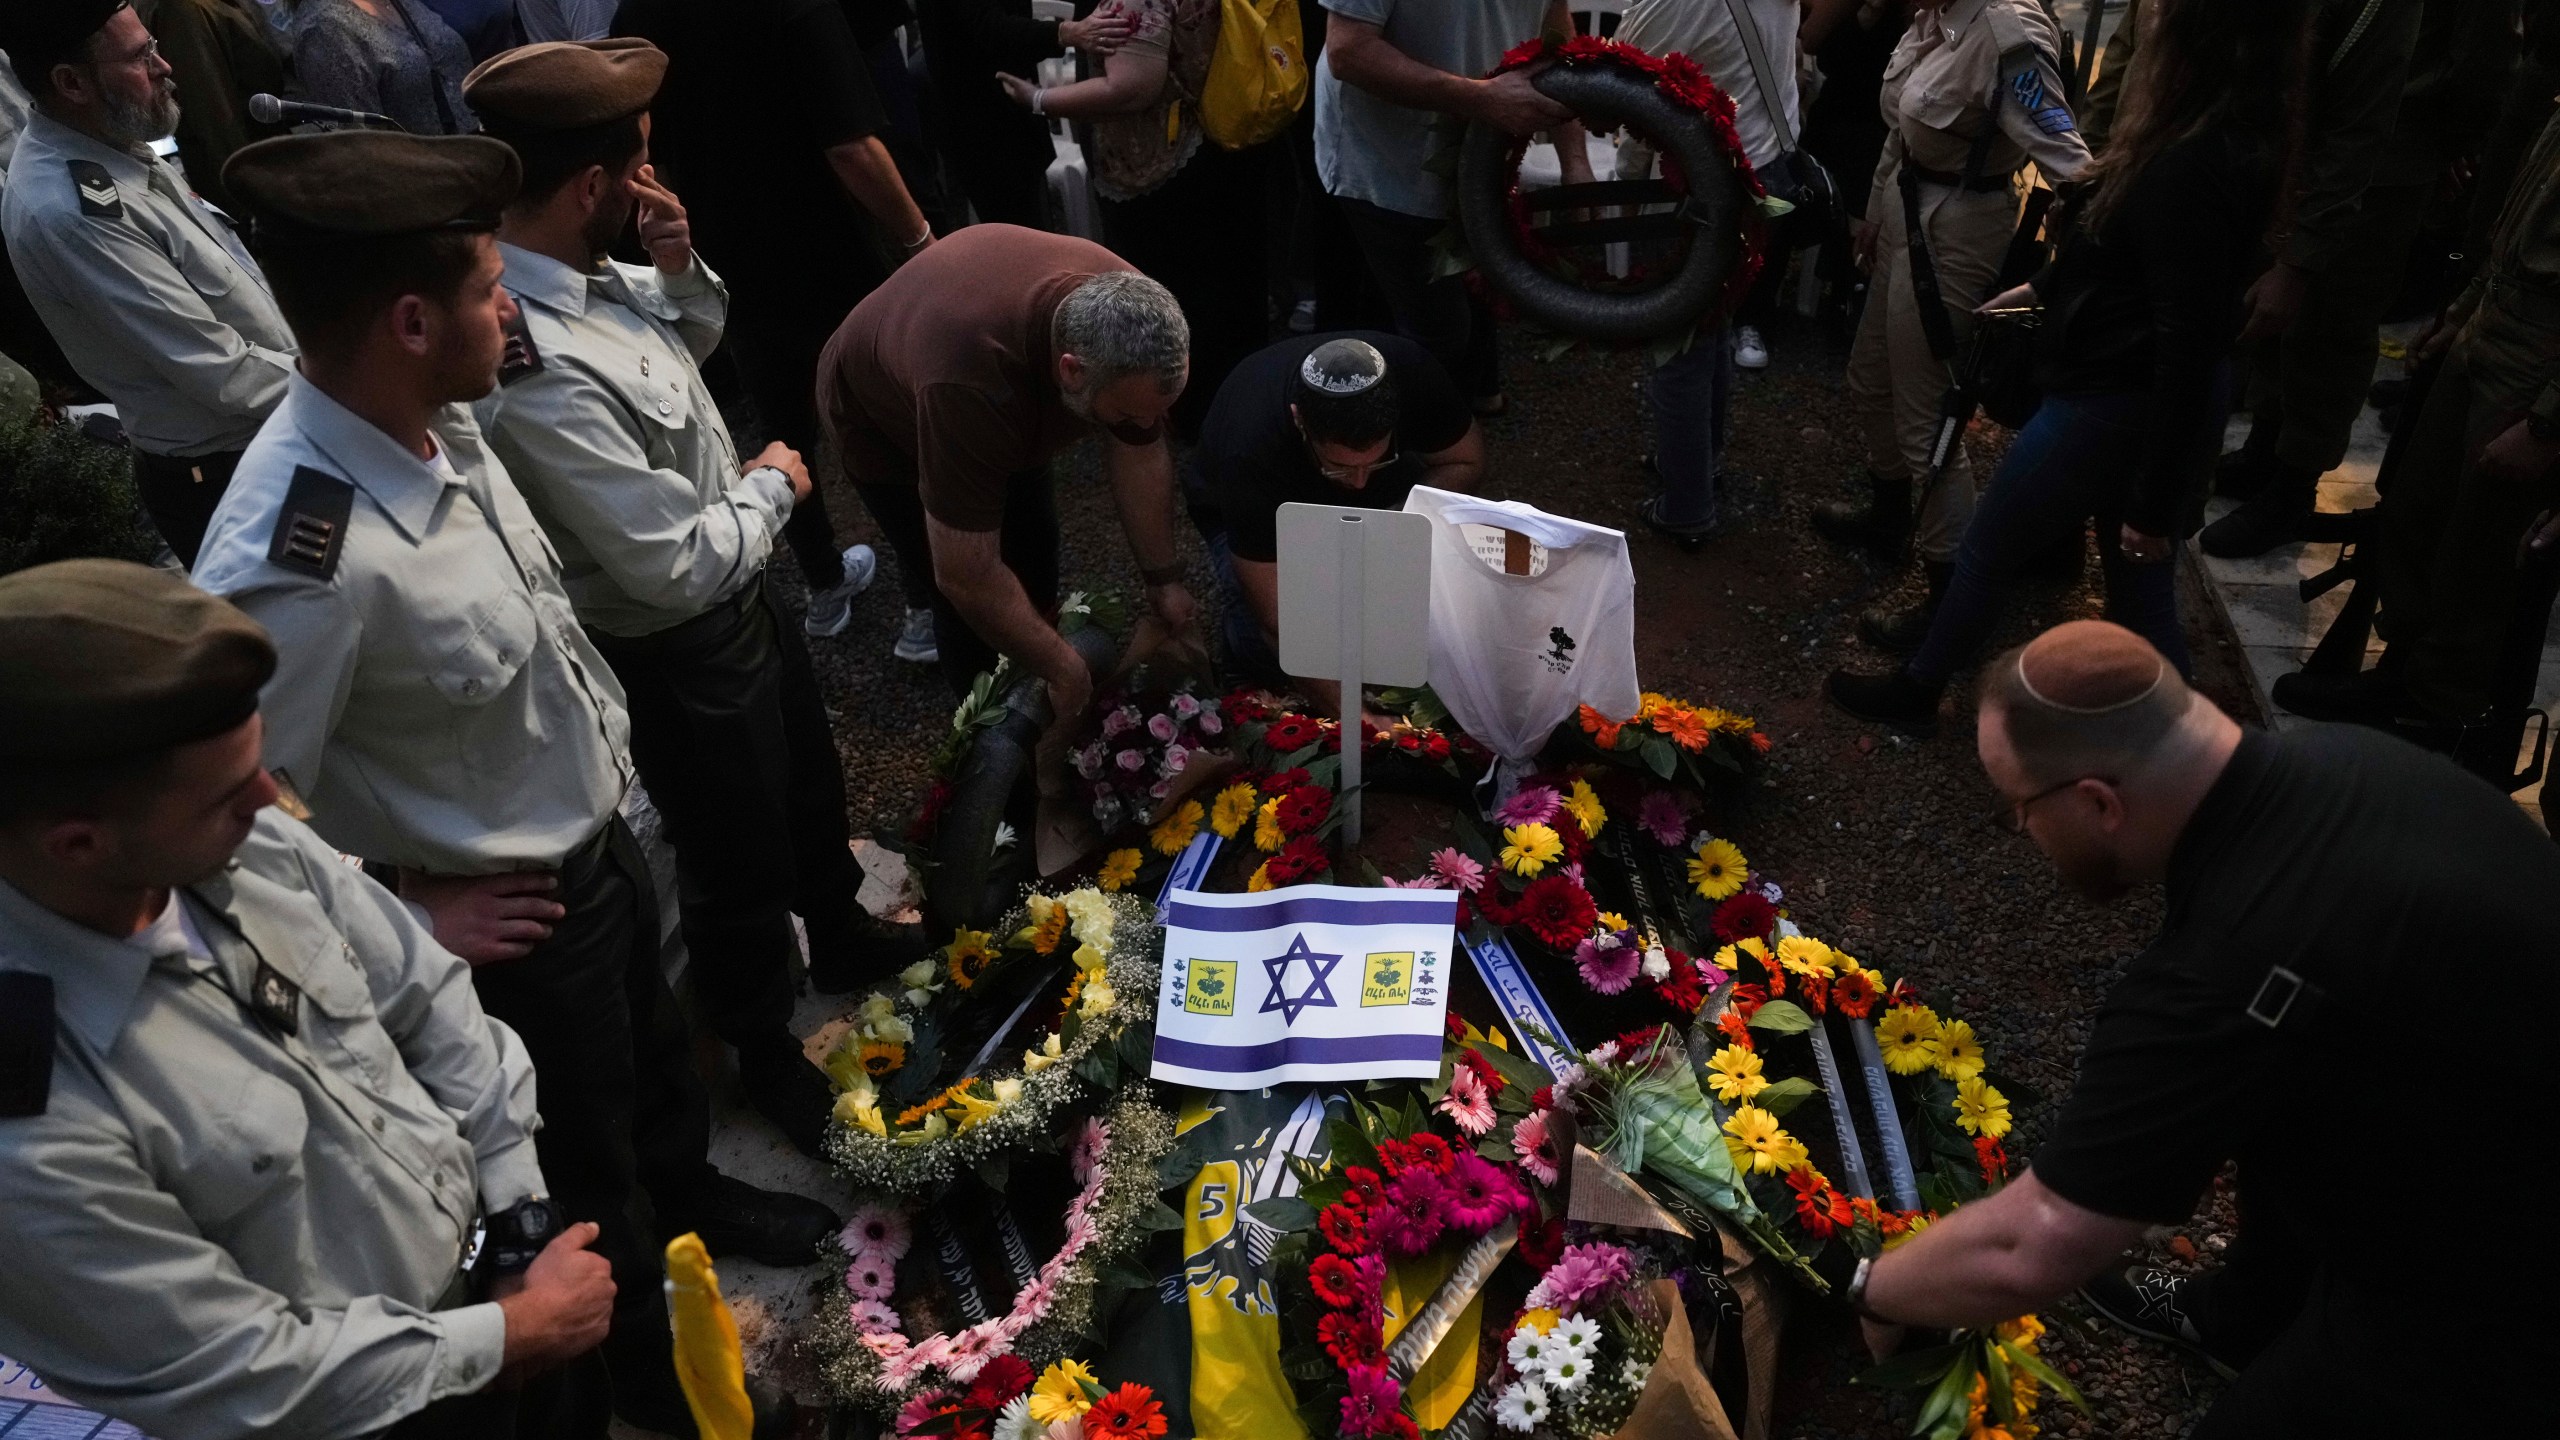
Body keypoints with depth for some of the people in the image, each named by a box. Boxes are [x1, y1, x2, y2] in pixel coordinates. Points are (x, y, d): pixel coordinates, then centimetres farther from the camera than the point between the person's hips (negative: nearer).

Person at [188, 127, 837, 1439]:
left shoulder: (438, 421, -12)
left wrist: (603, 751, 8)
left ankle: (693, 1200, 64)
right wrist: (409, 916, -17)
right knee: (579, 1168, 21)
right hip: (520, 919, -7)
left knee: (656, 1053, 33)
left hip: (600, 837, 7)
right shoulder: (301, 558, -37)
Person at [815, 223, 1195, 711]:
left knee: (1035, 551, 9)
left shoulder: (1128, 317, -30)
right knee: (968, 601, -6)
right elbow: (966, 577, -40)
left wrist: (1163, 580, -9)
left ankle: (1039, 699, 33)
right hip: (882, 422, -5)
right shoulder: (966, 380, -48)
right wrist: (1064, 670, -30)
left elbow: (1140, 454, -13)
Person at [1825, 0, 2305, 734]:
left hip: (2109, 404, -8)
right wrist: (2046, 286, 33)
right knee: (2143, 598, 17)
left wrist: (2156, 503, -23)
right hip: (2145, 406, 8)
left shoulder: (2194, 164, -29)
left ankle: (1914, 692, 39)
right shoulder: (2232, 137, 0)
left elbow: (2189, 345, -27)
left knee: (1986, 552, 15)